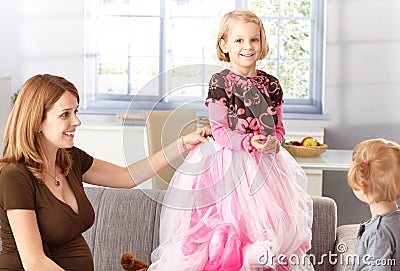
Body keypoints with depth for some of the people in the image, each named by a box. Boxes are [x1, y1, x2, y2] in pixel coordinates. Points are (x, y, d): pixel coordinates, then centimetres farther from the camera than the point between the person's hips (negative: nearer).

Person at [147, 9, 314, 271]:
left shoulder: (270, 84, 6)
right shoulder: (220, 82, -7)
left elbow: (279, 126, 11)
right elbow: (219, 131, -11)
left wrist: (273, 143, -11)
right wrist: (249, 143, -24)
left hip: (265, 160, 5)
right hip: (228, 161, -4)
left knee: (269, 224, 7)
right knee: (231, 219, -6)